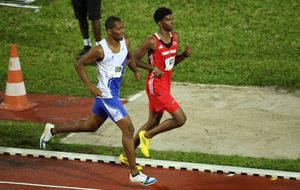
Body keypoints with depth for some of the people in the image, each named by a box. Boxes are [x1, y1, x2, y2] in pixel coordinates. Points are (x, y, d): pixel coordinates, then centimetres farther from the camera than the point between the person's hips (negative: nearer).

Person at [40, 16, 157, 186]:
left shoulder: (125, 43, -2)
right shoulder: (100, 50, -21)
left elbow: (129, 58, 20)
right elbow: (79, 64, -12)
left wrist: (136, 70, -1)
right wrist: (91, 87, -18)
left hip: (114, 93, 9)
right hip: (106, 95, -9)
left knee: (91, 126, 24)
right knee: (128, 129, -11)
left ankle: (52, 130, 41)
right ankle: (135, 174, -4)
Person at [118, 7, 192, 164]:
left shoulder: (175, 37, 6)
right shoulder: (152, 42, -17)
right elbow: (135, 60, -9)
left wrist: (185, 54, -2)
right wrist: (153, 68, -20)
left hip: (165, 85, 9)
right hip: (156, 86, -9)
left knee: (153, 123, 15)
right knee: (180, 119, -14)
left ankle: (126, 155, 25)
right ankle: (147, 135, 3)